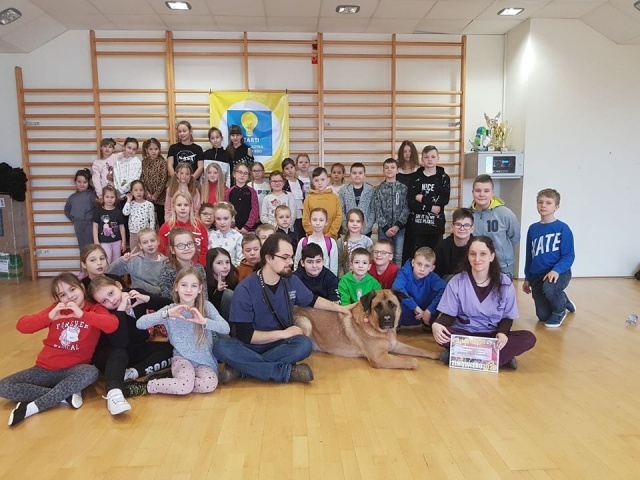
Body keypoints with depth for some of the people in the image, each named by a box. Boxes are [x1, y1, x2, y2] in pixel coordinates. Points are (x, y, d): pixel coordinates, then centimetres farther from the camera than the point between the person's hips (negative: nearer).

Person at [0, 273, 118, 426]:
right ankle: (65, 395, -18)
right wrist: (49, 317, -20)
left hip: (74, 369, -4)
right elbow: (21, 325, -4)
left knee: (91, 372, -37)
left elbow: (112, 325, -24)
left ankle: (32, 407, -28)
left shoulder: (95, 309, -3)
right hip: (46, 368, 4)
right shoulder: (56, 309, 6)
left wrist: (82, 315, -31)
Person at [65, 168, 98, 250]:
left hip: (90, 224, -5)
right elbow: (66, 210, 23)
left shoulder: (91, 194, -6)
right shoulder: (72, 197, 10)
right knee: (82, 247, 12)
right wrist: (73, 219, 13)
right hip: (78, 225, 5)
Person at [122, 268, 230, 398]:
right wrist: (167, 313, -27)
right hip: (182, 357, -2)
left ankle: (174, 382, -6)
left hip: (204, 359, 2)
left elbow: (226, 328, -13)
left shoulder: (206, 306, -3)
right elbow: (140, 324, -16)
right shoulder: (170, 309, -5)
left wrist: (204, 321, -28)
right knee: (185, 384, -31)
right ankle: (145, 386, -8)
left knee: (210, 383, -28)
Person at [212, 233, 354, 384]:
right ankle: (287, 372, -30)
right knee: (221, 347, -33)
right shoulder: (244, 289, -16)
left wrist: (340, 308, 15)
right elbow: (245, 335, -18)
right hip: (252, 346, -3)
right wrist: (283, 333, -16)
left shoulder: (291, 280, -1)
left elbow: (312, 300, 20)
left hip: (281, 345, 3)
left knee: (304, 344, -29)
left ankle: (241, 368, -24)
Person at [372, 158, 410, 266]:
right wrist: (385, 227, -12)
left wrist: (397, 226, -13)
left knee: (398, 256, 5)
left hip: (399, 228, 0)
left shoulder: (403, 188, 3)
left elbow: (406, 209, -3)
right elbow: (377, 210, -3)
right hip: (383, 228, 0)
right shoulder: (379, 189, 3)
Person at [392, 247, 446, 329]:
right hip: (406, 315, -2)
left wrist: (429, 310, -32)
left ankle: (429, 324, 2)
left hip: (424, 313, 2)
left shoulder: (432, 277, -11)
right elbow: (396, 289, -36)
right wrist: (415, 307, -31)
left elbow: (444, 289, -28)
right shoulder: (404, 272, -17)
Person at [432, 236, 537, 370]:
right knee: (440, 333, -33)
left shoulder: (505, 283, -2)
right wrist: (436, 324, -27)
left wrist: (502, 333, -20)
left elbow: (507, 317, 3)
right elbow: (449, 315, -3)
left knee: (528, 338, -25)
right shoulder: (456, 282, -4)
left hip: (493, 336, 2)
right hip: (463, 334, -1)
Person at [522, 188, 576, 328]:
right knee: (543, 316, 5)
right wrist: (527, 278, 13)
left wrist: (556, 270, -29)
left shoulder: (562, 228, -9)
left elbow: (569, 256, -12)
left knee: (549, 287, -39)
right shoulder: (533, 229, 5)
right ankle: (564, 302, 41)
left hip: (559, 273, -5)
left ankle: (560, 312, -4)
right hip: (537, 276, 5)